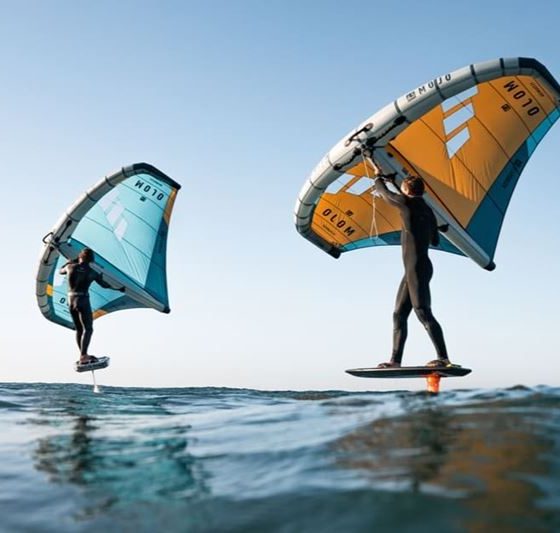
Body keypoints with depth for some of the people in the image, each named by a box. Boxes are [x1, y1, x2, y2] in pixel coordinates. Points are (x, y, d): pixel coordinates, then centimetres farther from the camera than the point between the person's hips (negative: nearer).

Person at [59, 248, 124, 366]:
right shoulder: (92, 272, -3)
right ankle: (83, 357, -16)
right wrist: (119, 288, 22)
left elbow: (61, 271, 26)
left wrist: (72, 261, 36)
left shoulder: (70, 267, 3)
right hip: (83, 301, -5)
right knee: (88, 329, -5)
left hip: (71, 300, 5)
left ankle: (84, 356, 19)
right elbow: (104, 284, 8)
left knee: (79, 329, 13)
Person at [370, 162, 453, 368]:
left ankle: (443, 358, -14)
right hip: (413, 269, 9)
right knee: (399, 314, 9)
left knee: (423, 312, -13)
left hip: (417, 267, -9)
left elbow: (384, 192, 10)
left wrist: (378, 175, 28)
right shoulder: (427, 210, 17)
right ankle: (395, 360, 10)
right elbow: (435, 240, 26)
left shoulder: (408, 203, -7)